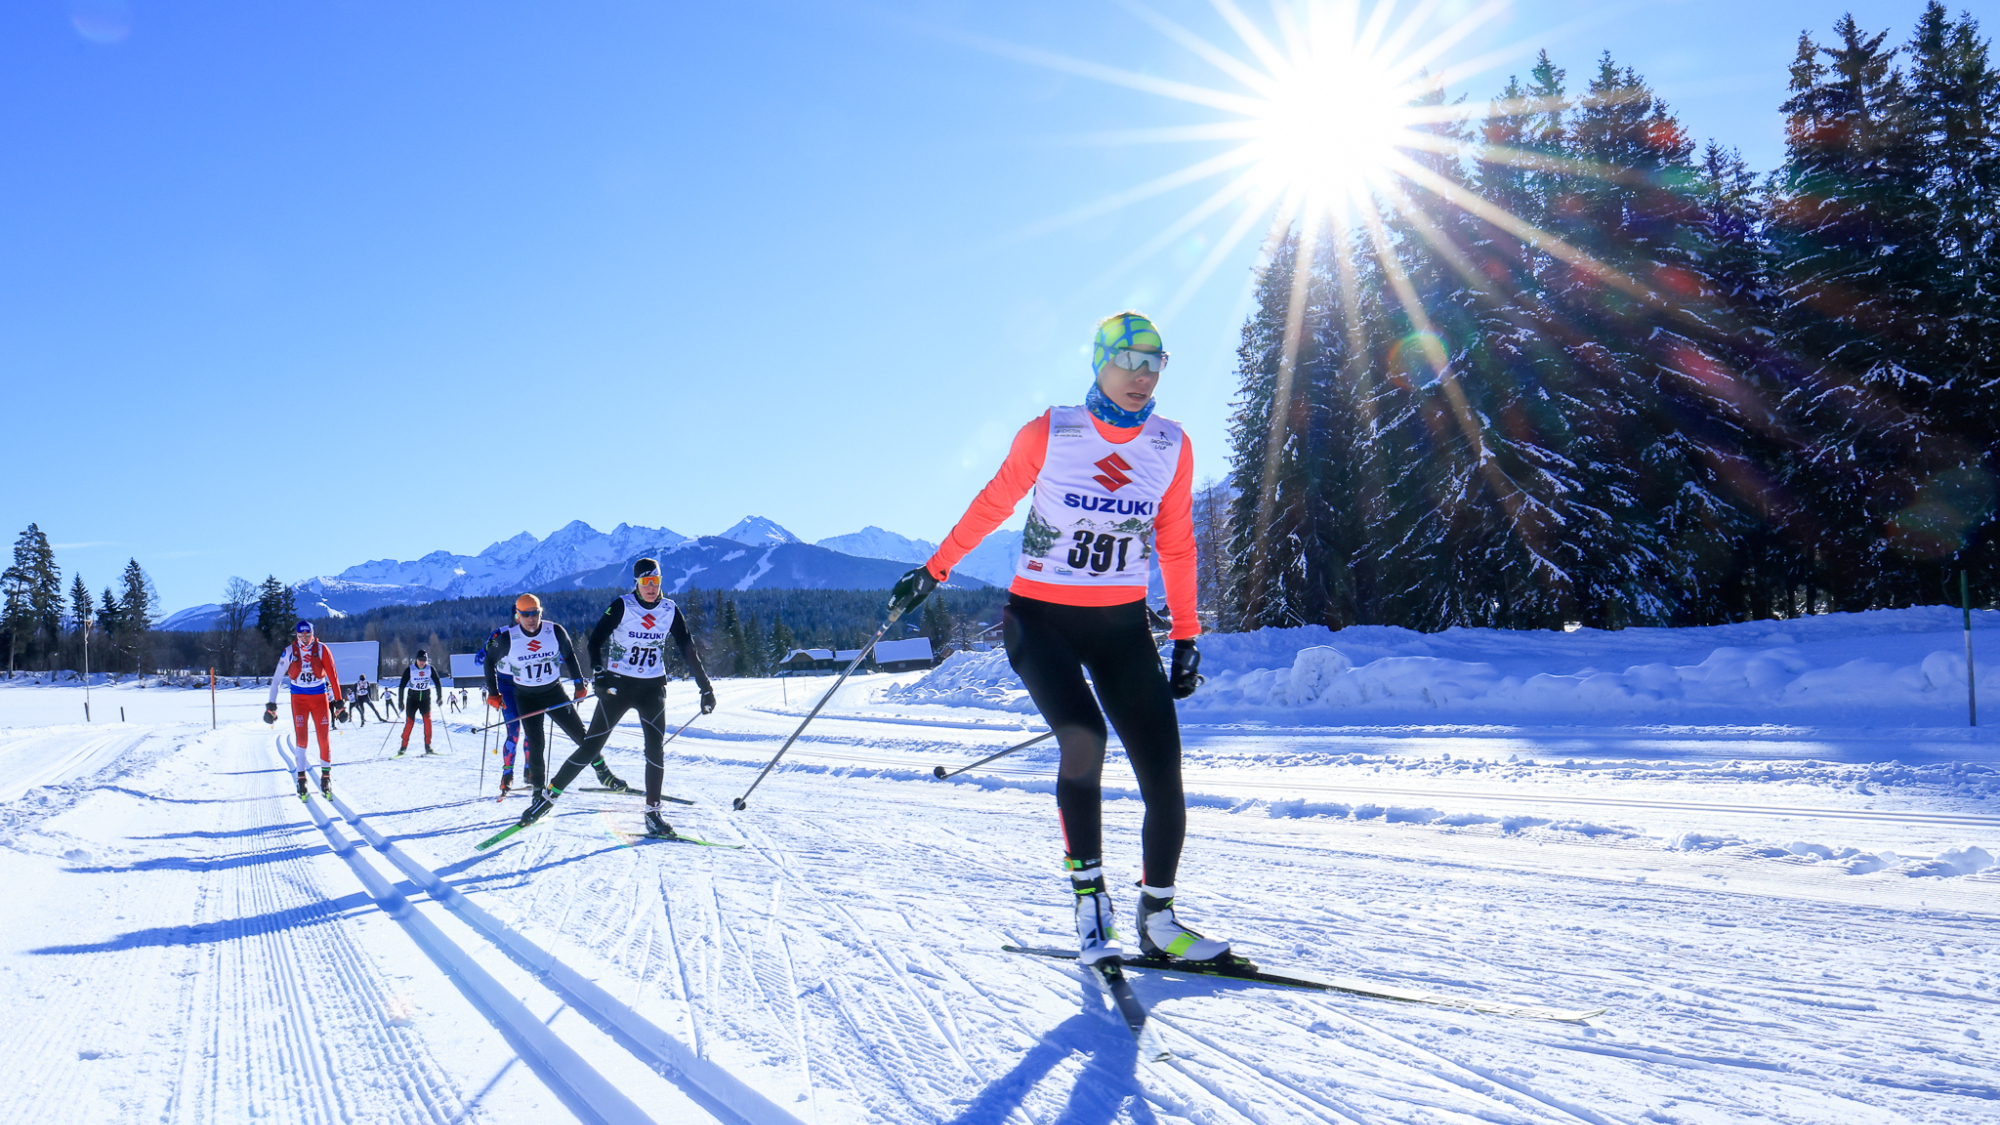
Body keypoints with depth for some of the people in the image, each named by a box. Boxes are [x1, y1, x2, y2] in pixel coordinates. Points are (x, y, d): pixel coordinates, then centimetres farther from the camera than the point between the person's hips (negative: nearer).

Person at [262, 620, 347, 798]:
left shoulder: (321, 650, -6)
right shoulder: (289, 651, -5)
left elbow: (332, 675, -3)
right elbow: (277, 678, 0)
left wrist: (338, 701, -4)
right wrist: (271, 705, -3)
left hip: (319, 696, 0)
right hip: (299, 697, 0)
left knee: (323, 737, -4)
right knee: (300, 737, -5)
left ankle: (326, 777, 7)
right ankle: (301, 778, 4)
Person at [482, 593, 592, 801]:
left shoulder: (556, 632, -12)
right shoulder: (507, 638, -13)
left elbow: (569, 656, 6)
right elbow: (490, 660, 5)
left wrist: (580, 683, 6)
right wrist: (493, 693, 6)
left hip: (554, 692, 1)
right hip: (526, 697, -1)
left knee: (579, 733, 0)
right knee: (536, 742, -9)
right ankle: (538, 787, 5)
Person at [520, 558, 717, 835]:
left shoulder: (670, 610, 0)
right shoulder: (622, 606, -10)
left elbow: (687, 650, 5)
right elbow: (596, 639, -13)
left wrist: (705, 687, 5)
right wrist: (599, 673, -28)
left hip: (653, 688, 3)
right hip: (618, 685, -2)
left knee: (656, 748, -10)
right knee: (591, 746, -3)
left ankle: (652, 812, 1)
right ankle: (549, 796, 9)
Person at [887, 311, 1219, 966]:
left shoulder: (1172, 447, 3)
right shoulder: (1049, 434, -6)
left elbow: (1176, 545, 10)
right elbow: (991, 506, 6)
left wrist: (1186, 639, 10)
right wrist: (935, 570, 12)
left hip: (1121, 623, 3)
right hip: (1040, 616, -3)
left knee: (1162, 773, -4)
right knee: (1083, 740, -26)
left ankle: (1158, 921, 12)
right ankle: (1089, 901, -11)